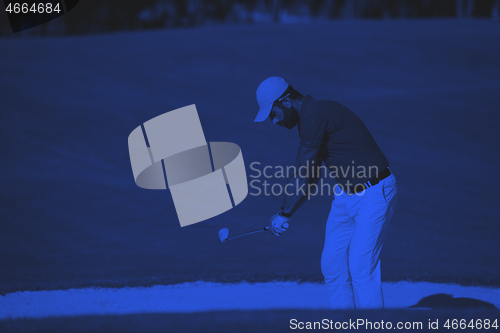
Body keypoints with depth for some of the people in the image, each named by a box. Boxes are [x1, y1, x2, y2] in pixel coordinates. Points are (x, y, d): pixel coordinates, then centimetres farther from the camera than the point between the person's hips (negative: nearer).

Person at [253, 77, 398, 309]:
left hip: (374, 194, -10)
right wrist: (286, 214, 11)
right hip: (344, 194, 10)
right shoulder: (308, 118, 11)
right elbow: (311, 176, 17)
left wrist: (284, 214, -8)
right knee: (331, 265, 7)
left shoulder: (315, 115, -20)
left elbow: (303, 176, -18)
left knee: (361, 269, -12)